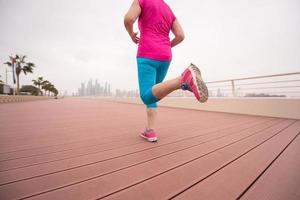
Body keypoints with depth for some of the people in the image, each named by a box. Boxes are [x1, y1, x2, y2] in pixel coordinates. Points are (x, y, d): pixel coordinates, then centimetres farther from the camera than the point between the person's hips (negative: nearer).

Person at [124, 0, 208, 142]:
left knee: (148, 98, -18)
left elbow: (128, 19, -9)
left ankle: (185, 79, -41)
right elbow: (181, 36, 10)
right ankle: (150, 131, 4)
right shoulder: (170, 13, 24)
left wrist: (131, 35, 15)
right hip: (164, 58, 6)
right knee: (151, 93, 14)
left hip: (147, 56, -6)